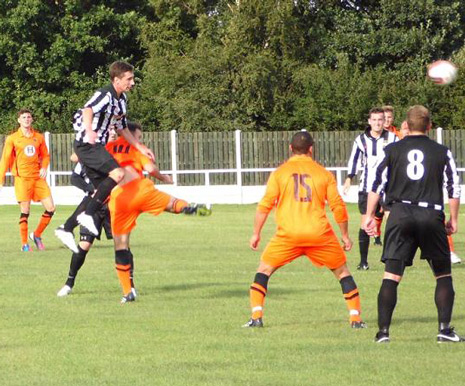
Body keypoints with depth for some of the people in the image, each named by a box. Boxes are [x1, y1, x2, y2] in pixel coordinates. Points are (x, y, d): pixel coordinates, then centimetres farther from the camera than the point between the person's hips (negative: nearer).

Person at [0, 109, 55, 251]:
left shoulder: (39, 137, 10)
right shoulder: (12, 139, 2)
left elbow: (45, 155, 16)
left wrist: (44, 168, -4)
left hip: (38, 177, 3)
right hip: (22, 178, -3)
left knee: (50, 208, -3)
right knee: (25, 211, -4)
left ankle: (36, 235, 16)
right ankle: (24, 244, 6)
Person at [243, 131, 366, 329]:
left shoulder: (279, 172, 6)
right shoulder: (324, 173, 8)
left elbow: (265, 205, 1)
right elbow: (338, 206, 6)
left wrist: (256, 233, 9)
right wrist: (345, 236, 15)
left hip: (288, 234, -1)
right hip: (319, 234, 1)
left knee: (264, 270, 15)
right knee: (342, 272, 16)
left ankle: (256, 317, 3)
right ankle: (355, 318, 10)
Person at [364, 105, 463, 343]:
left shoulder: (392, 150, 8)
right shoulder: (442, 152, 7)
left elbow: (376, 184, 4)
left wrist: (369, 215, 12)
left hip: (401, 215, 0)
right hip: (431, 215, 0)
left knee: (391, 275, 1)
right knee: (443, 275, 12)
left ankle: (383, 331, -7)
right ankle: (445, 328, 1)